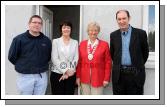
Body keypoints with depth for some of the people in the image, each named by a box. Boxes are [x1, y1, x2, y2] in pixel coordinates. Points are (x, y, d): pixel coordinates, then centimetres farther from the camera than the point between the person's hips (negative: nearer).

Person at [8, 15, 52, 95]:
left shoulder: (46, 40, 3)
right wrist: (23, 66, 5)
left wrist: (40, 65, 8)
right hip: (25, 76, -2)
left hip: (42, 76, 3)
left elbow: (49, 56, 14)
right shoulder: (19, 39, -6)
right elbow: (12, 57, 0)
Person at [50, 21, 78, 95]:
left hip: (71, 74, 2)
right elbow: (54, 59, -7)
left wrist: (69, 72, -10)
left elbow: (76, 58, 1)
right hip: (57, 73, -2)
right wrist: (65, 71, -12)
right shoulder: (56, 41, 1)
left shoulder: (75, 42, 7)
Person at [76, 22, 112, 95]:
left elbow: (108, 63, -1)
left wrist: (106, 79, -4)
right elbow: (79, 62, 7)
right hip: (84, 78, 3)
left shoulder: (104, 44, -1)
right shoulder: (82, 44, 6)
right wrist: (78, 77, 4)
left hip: (98, 78, -2)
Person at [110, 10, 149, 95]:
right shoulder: (113, 35, 5)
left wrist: (139, 65, 10)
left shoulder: (140, 33, -3)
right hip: (118, 74, 2)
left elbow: (145, 52, 6)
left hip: (135, 74, -2)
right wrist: (118, 65, 12)